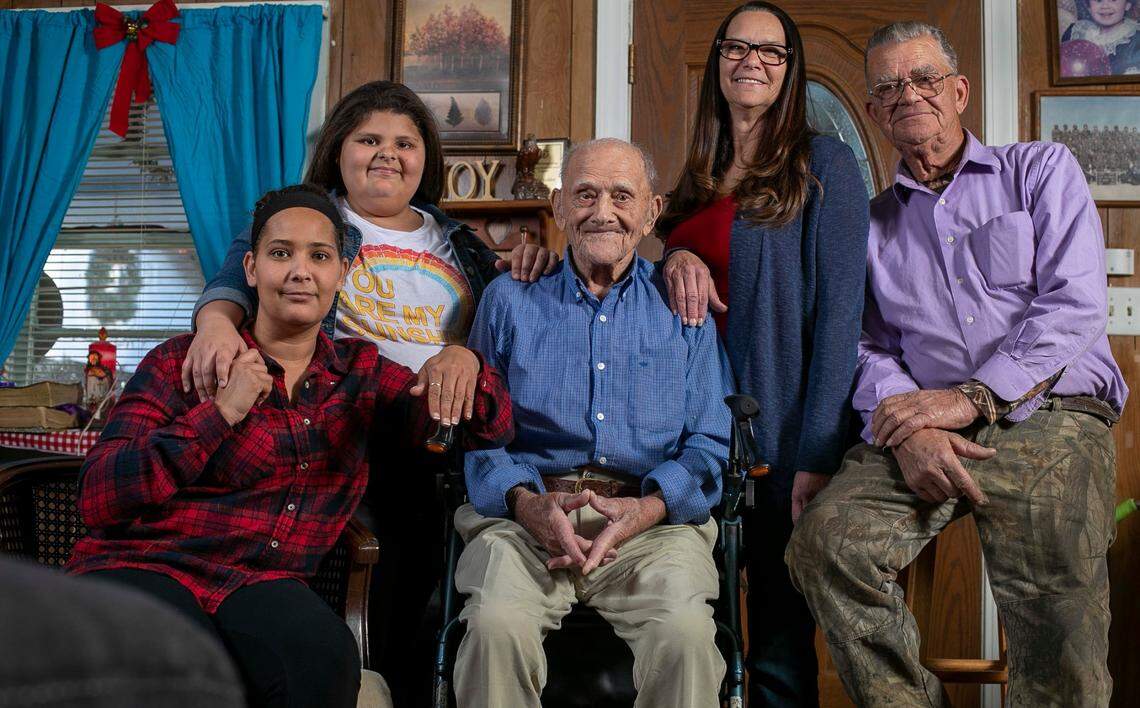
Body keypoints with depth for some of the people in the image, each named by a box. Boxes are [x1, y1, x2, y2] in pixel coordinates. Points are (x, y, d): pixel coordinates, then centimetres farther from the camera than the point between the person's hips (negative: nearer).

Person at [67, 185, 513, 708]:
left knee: (324, 655, -32)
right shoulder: (182, 362, 3)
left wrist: (462, 363, -12)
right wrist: (220, 412, -15)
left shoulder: (358, 369, 14)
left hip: (261, 584, 3)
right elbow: (97, 500, -7)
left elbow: (493, 430, 10)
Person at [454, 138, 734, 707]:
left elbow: (709, 443, 9)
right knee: (496, 626, -30)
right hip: (525, 515, 0)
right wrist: (528, 504, -12)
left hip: (652, 517, 0)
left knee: (685, 635, -30)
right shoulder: (509, 299, 15)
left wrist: (646, 509, -11)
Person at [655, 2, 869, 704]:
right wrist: (675, 258, -3)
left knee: (779, 651, 2)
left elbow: (839, 312, -9)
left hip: (781, 434, -5)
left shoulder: (823, 162, -2)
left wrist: (819, 455, -17)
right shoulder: (699, 178, 16)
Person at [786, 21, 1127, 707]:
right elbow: (867, 348, 11)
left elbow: (1076, 306, 0)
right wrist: (907, 424, -11)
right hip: (920, 428, 3)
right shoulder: (872, 223, 22)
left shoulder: (1041, 169, 14)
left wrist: (970, 399, -12)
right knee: (825, 539, -26)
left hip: (1048, 414, -2)